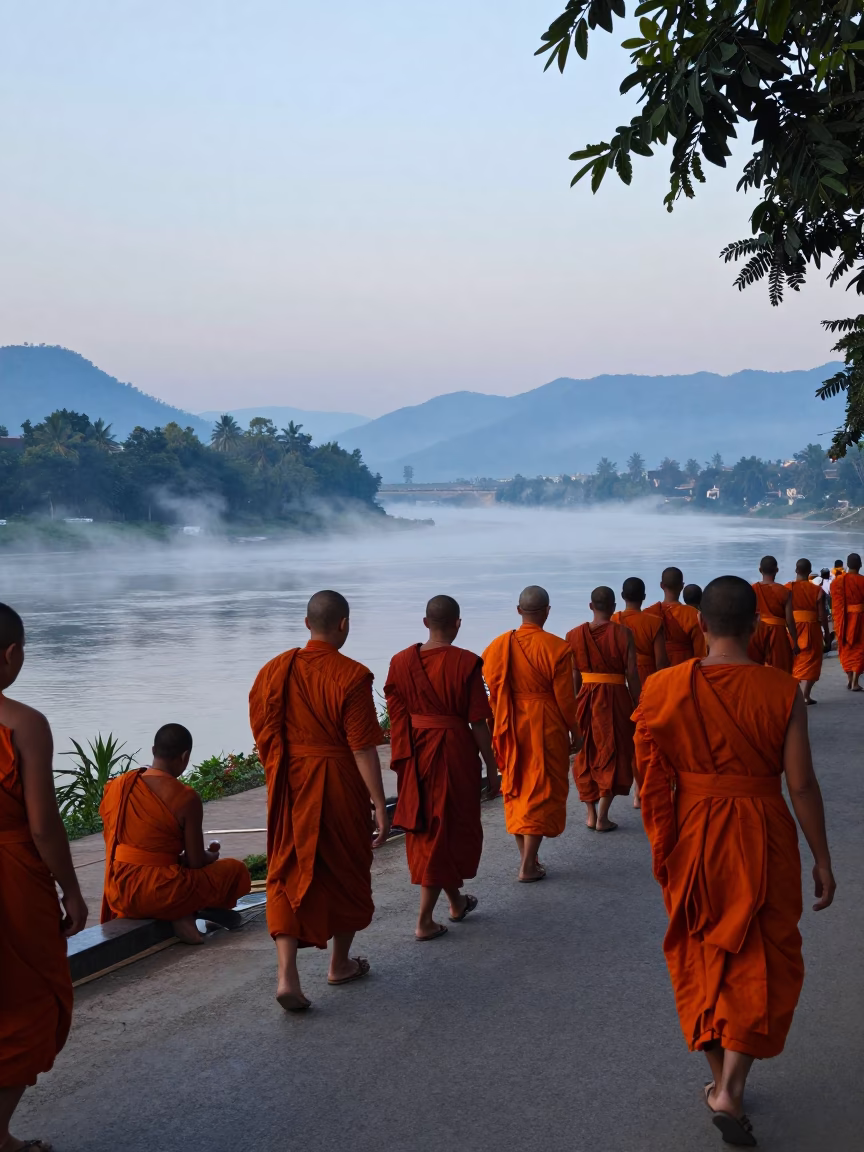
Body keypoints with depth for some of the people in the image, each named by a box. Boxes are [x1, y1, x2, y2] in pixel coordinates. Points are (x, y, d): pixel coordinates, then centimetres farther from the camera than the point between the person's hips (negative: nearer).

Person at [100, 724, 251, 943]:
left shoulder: (115, 787, 3)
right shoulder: (186, 798, -14)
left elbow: (115, 846, 14)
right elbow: (196, 862, -9)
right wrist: (212, 855, 16)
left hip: (119, 894, 6)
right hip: (162, 895, -5)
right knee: (237, 871, 12)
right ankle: (185, 914, 1)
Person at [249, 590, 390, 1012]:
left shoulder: (275, 670, -1)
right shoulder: (350, 676, -16)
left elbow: (263, 736, 6)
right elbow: (363, 748, -16)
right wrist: (380, 805, -11)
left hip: (287, 787, 3)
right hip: (339, 786, -3)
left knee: (288, 873, 7)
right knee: (346, 871, 16)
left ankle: (287, 975, -6)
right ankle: (341, 963, 32)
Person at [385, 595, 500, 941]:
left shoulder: (401, 662, -2)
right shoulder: (466, 663, -14)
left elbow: (396, 717, 3)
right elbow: (478, 722, -11)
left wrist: (402, 761, 13)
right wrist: (492, 768, -2)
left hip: (415, 755, 5)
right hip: (454, 754, -5)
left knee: (425, 828, 19)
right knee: (448, 831, 8)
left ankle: (456, 901, 37)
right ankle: (425, 920, 12)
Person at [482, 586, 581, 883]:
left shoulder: (497, 647, -1)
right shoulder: (556, 648, -14)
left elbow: (493, 693, 5)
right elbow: (565, 698, -11)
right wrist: (575, 733, 2)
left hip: (510, 729, 4)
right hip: (545, 729, -4)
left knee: (516, 789, 17)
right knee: (541, 791, 4)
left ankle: (526, 857, 24)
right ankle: (528, 866, 4)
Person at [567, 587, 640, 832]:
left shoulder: (575, 635, -2)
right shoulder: (623, 634, -9)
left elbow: (574, 676, 0)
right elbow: (632, 674, -8)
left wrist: (576, 703, 10)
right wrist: (637, 705, 1)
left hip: (586, 698, 2)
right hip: (615, 698, -2)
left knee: (586, 755, 15)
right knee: (612, 755, 8)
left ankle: (590, 813, 18)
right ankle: (602, 816, 6)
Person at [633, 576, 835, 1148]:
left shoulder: (665, 688, -9)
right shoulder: (781, 691, -14)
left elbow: (653, 776, -4)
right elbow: (801, 784, -11)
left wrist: (664, 845, 10)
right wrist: (822, 859, 0)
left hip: (692, 837, 2)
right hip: (760, 839, -2)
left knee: (702, 957, 19)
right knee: (762, 962, 13)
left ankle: (720, 1077, 31)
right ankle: (731, 1089, 3)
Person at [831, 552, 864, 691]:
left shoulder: (838, 581, -2)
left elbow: (836, 603, 2)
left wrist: (837, 621, 11)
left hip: (843, 620, 3)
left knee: (846, 648, 19)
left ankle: (849, 679, 23)